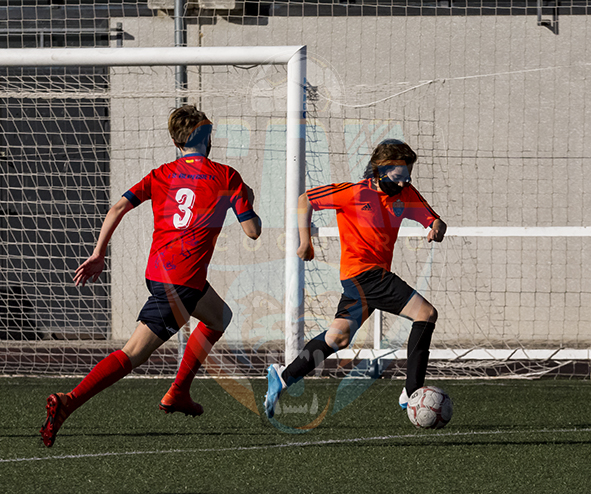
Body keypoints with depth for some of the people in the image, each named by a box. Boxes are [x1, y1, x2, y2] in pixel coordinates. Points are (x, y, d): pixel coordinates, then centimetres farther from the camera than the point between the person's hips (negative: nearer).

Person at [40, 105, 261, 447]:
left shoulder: (161, 175, 14)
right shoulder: (226, 177, 1)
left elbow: (120, 207, 0)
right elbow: (253, 231, 0)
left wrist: (98, 254, 1)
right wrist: (247, 202, 21)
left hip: (157, 268, 7)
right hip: (183, 279, -7)